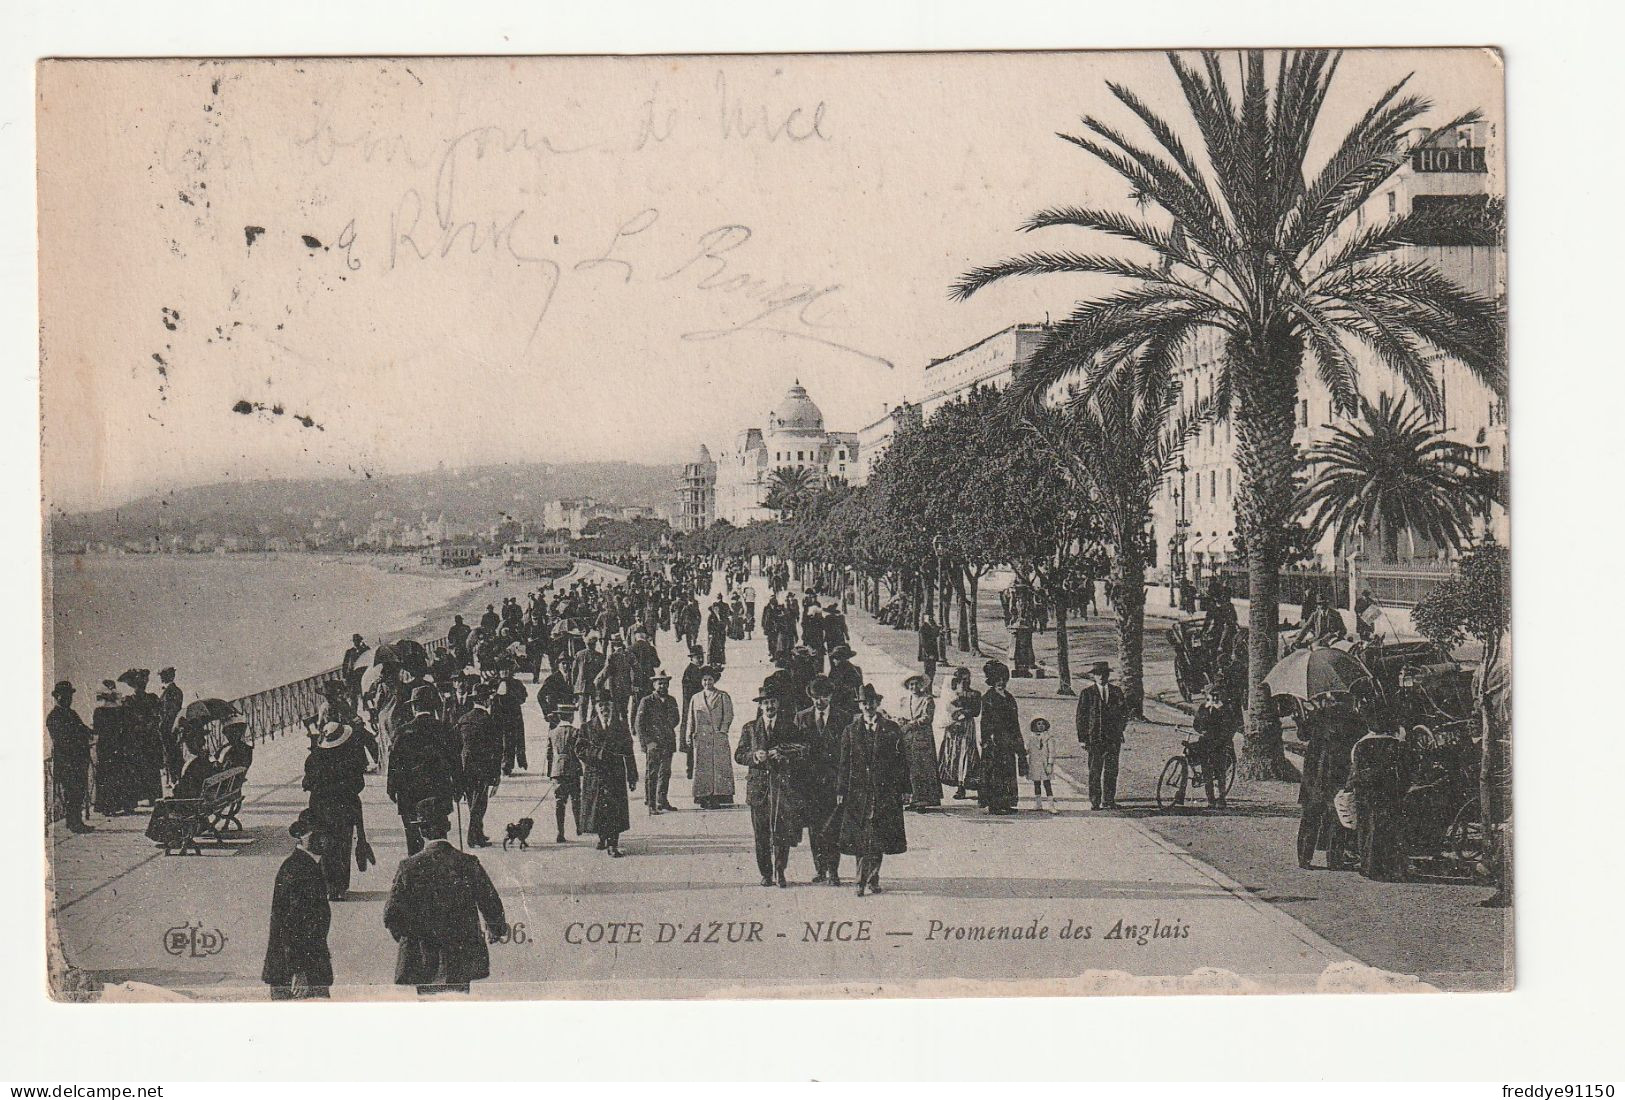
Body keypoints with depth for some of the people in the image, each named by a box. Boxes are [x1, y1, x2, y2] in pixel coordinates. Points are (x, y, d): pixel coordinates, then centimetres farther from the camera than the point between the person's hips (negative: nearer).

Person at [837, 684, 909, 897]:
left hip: (885, 791, 0)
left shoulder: (891, 729, 6)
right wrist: (841, 791, 0)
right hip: (858, 790, 0)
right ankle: (862, 881, 1)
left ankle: (871, 878, 14)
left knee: (880, 839, 2)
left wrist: (903, 788, 1)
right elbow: (844, 763, 6)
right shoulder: (851, 731, 7)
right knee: (860, 838, -3)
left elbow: (901, 761, 6)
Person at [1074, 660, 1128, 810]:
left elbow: (1124, 712, 20)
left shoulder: (1116, 691, 11)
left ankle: (1109, 800, 9)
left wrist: (1119, 729, 9)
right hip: (1094, 737, -3)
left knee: (1111, 770, 1)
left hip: (1113, 737, 3)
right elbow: (1081, 716, 1)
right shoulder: (1087, 692, 1)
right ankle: (1094, 802, 4)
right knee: (1095, 771, -2)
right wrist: (1082, 738, -4)